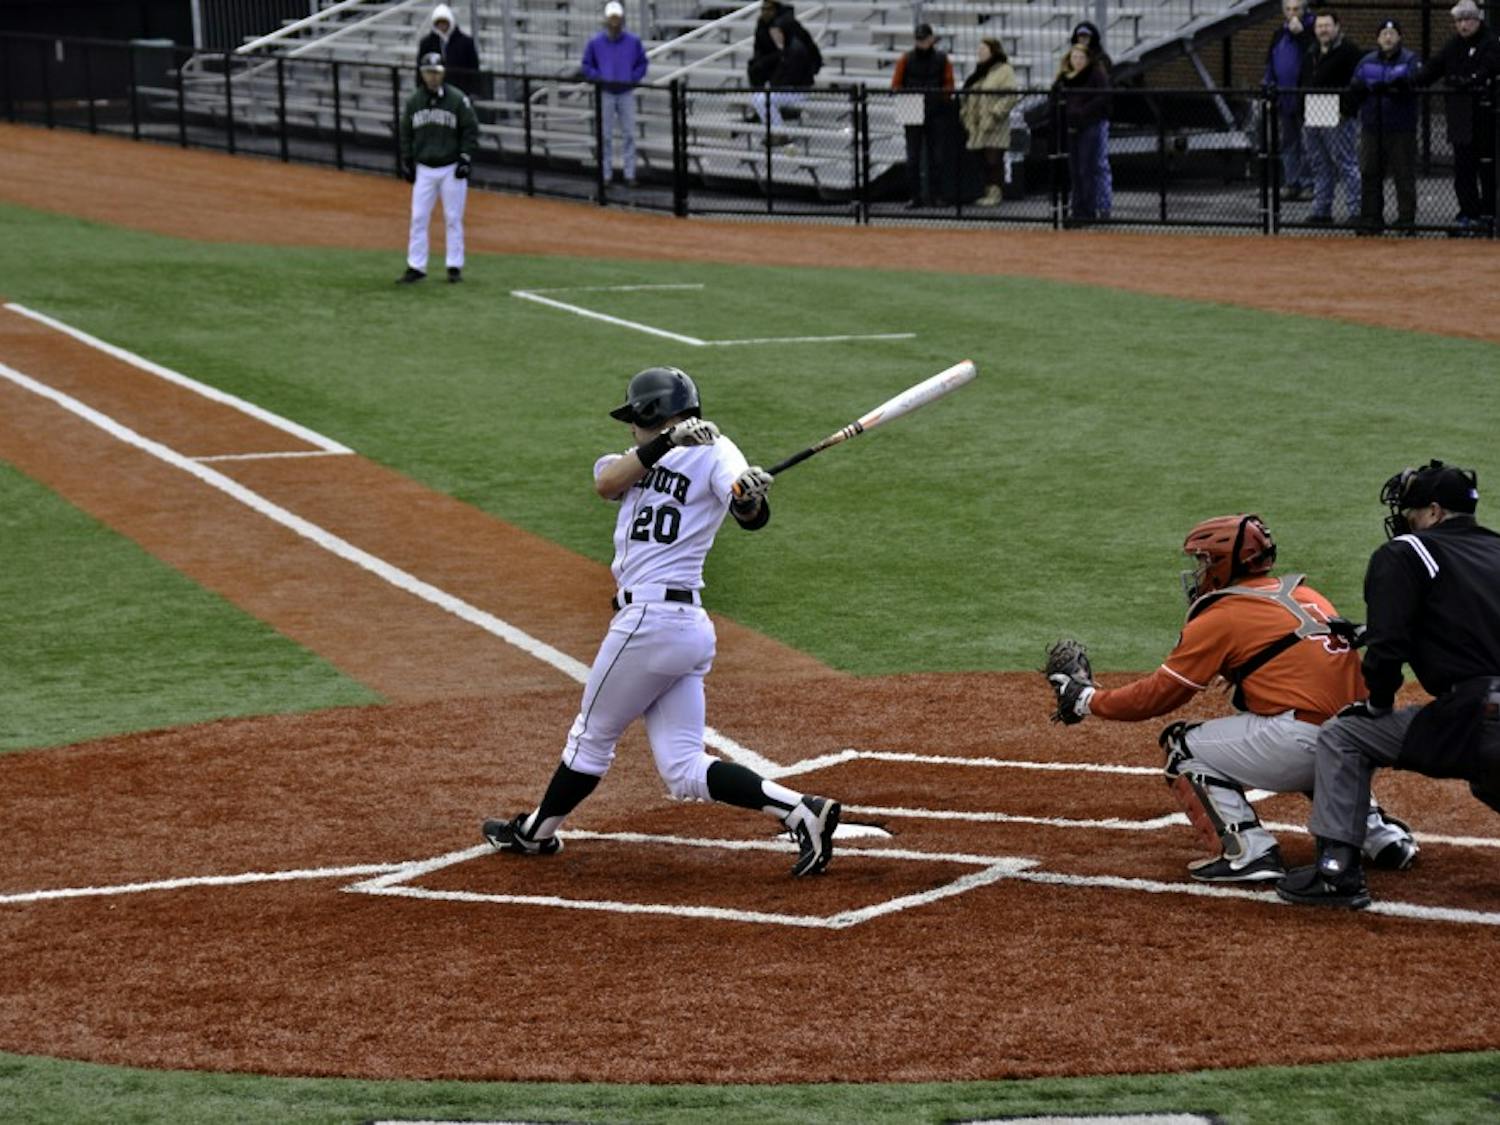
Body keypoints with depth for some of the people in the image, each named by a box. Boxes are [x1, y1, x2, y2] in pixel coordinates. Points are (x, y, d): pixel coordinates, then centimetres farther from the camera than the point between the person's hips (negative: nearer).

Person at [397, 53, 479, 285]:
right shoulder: (413, 102, 5)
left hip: (452, 169, -3)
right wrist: (406, 164, 9)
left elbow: (471, 131, -3)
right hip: (424, 170, 3)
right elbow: (406, 135, 13)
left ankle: (455, 266, 10)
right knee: (418, 218, 0)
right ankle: (416, 267, 5)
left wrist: (466, 160, -9)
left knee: (453, 219, 2)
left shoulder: (457, 99, -5)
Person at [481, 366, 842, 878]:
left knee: (591, 735, 11)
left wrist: (750, 495, -44)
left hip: (650, 621, -9)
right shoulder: (646, 459, 19)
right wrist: (664, 443, -13)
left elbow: (754, 518, -21)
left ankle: (535, 832, 28)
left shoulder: (713, 451, -6)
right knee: (685, 770, 3)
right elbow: (605, 483, -1)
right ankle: (798, 810, -5)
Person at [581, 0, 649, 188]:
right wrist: (599, 79, -11)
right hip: (605, 94, -1)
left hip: (626, 93, 1)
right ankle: (606, 174, 9)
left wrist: (632, 79, -9)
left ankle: (630, 174, 5)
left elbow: (642, 63, 6)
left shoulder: (633, 41, -2)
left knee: (629, 134, 0)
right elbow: (587, 65, 4)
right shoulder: (595, 42, -4)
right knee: (605, 136, 2)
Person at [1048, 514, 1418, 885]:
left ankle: (1250, 853, -4)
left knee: (1185, 749, 8)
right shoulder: (1304, 594, 20)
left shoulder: (1221, 617, 0)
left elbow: (1157, 695, 4)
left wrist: (1086, 700, 16)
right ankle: (1381, 833, 22)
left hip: (1302, 739, -8)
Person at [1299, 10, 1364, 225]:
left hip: (1337, 119, -8)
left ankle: (1356, 210, -5)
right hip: (1311, 118, 8)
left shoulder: (1348, 51, -7)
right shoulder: (1310, 54, 18)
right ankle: (1321, 210, 18)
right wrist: (1302, 112, 17)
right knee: (1320, 167, 12)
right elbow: (1303, 84, 26)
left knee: (1346, 164, -7)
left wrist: (1347, 109, -18)